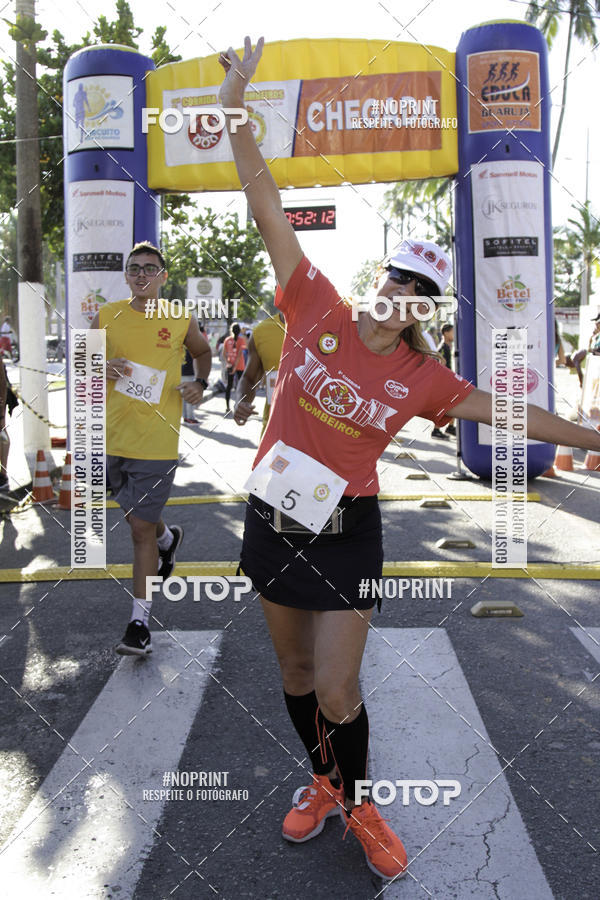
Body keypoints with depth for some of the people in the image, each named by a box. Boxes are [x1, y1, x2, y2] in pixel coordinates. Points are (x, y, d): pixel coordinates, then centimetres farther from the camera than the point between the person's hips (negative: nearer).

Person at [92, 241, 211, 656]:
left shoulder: (182, 321, 0)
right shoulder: (107, 317, 2)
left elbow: (203, 352, 20)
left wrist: (201, 383, 2)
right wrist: (102, 369, -10)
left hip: (156, 441, -3)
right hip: (112, 436, 3)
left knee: (141, 528, -2)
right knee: (136, 515, 20)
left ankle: (140, 621, 8)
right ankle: (168, 537, 55)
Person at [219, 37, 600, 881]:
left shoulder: (422, 377, -5)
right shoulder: (317, 307, -6)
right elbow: (267, 208, -8)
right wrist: (236, 111, -10)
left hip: (346, 530, -1)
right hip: (274, 515, 2)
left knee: (337, 694, -1)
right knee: (294, 670, 16)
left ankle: (358, 803, 30)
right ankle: (321, 783, 42)